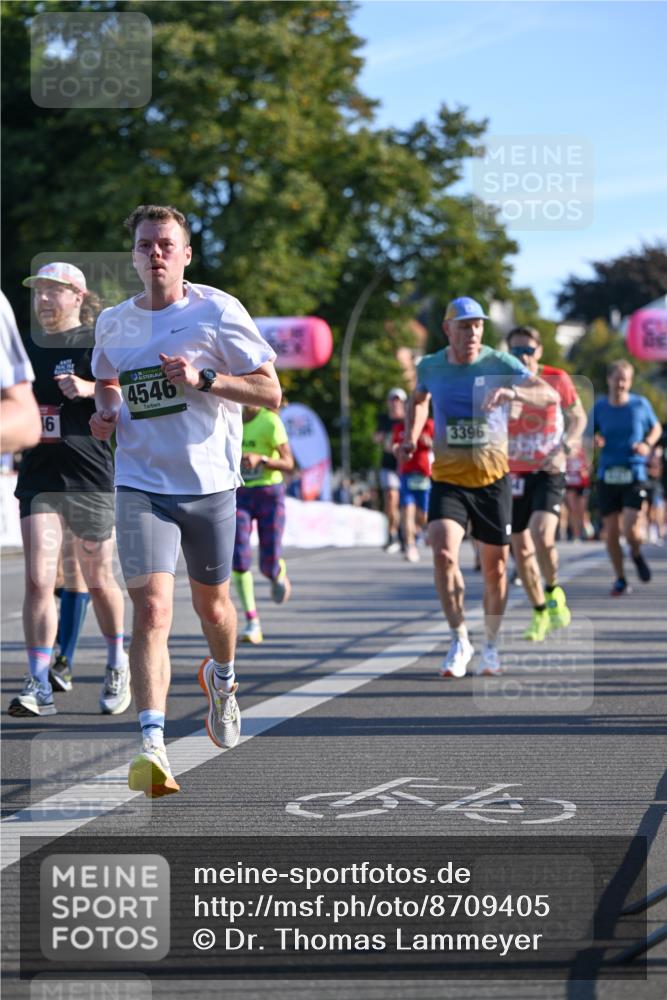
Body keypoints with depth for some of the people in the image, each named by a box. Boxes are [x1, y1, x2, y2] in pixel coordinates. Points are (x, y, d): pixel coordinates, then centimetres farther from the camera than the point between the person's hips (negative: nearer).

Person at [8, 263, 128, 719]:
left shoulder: (100, 344, -2)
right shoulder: (27, 348, 12)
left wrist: (91, 388, -22)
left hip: (92, 477, -3)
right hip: (39, 478, 3)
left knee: (99, 582, 9)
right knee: (38, 580, -10)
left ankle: (117, 664, 32)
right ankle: (40, 685, -11)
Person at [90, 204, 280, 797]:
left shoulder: (218, 311, -5)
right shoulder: (113, 324, 6)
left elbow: (270, 393, -7)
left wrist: (202, 378, -20)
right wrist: (106, 412, 4)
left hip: (210, 482, -1)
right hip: (141, 485, 1)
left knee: (211, 604, 17)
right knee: (153, 609, -16)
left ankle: (222, 680, 52)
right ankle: (153, 747, -23)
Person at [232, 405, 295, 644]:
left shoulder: (271, 421, -12)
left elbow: (288, 464, -15)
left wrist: (260, 459, -30)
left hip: (269, 493, -3)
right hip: (239, 495, 3)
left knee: (269, 567, -2)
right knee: (238, 558, -16)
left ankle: (279, 574, 38)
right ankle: (252, 623, -11)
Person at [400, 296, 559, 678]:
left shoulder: (500, 364, -8)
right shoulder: (430, 367, 0)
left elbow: (550, 395, -19)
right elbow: (419, 399, 24)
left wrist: (513, 392, -38)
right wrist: (411, 437, 8)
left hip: (493, 479, 0)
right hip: (448, 478, 1)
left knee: (495, 565, 6)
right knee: (443, 552, -20)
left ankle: (491, 646, 24)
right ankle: (460, 640, -8)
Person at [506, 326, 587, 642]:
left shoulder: (557, 379, -4)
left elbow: (578, 417, 5)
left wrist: (563, 448, -12)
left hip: (548, 472, -3)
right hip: (513, 474, 3)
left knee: (542, 535, -24)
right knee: (521, 549, 5)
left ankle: (554, 593, 3)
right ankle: (540, 613, 23)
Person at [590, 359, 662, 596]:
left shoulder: (640, 404, 1)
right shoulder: (599, 407, 4)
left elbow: (656, 428, 16)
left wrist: (647, 445, -4)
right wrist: (594, 441, -11)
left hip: (634, 475, -2)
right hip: (607, 476, 2)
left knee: (631, 529, -15)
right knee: (611, 532, 2)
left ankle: (637, 555, 20)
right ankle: (620, 579, 19)